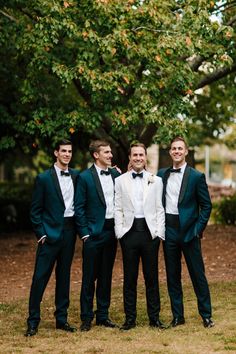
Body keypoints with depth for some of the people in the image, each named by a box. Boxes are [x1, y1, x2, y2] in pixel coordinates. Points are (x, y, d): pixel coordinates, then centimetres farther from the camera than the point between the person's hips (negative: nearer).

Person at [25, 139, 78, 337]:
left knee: (64, 276, 10)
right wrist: (41, 233, -7)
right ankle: (33, 321, 1)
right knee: (41, 276, -5)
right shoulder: (44, 178, -4)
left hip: (69, 231, 4)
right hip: (50, 232, -4)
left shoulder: (76, 176, 7)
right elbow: (35, 209, -3)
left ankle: (61, 319, 18)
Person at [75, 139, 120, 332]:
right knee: (89, 277, 1)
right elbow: (79, 208, -5)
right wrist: (85, 233, -8)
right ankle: (86, 317, 9)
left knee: (106, 275, 11)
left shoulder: (116, 174, 8)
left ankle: (103, 315, 20)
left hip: (112, 231, 4)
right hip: (94, 233, -4)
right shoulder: (85, 177, -5)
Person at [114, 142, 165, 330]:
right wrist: (119, 232, -4)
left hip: (150, 232, 0)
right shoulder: (120, 181, 7)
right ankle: (130, 318, 13)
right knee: (130, 278, 5)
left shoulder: (156, 181, 8)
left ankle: (154, 317, 14)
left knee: (152, 277, 5)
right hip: (129, 232, 0)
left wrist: (159, 233, -2)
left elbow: (160, 209, 6)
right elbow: (118, 209, 5)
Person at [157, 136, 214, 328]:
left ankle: (206, 315, 11)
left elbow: (206, 205, -2)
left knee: (198, 274, 2)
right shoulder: (162, 174, 8)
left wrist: (198, 229, -7)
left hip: (189, 231, -3)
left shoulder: (197, 176, -3)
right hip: (168, 231, 3)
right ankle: (178, 316, 17)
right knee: (172, 275, 8)